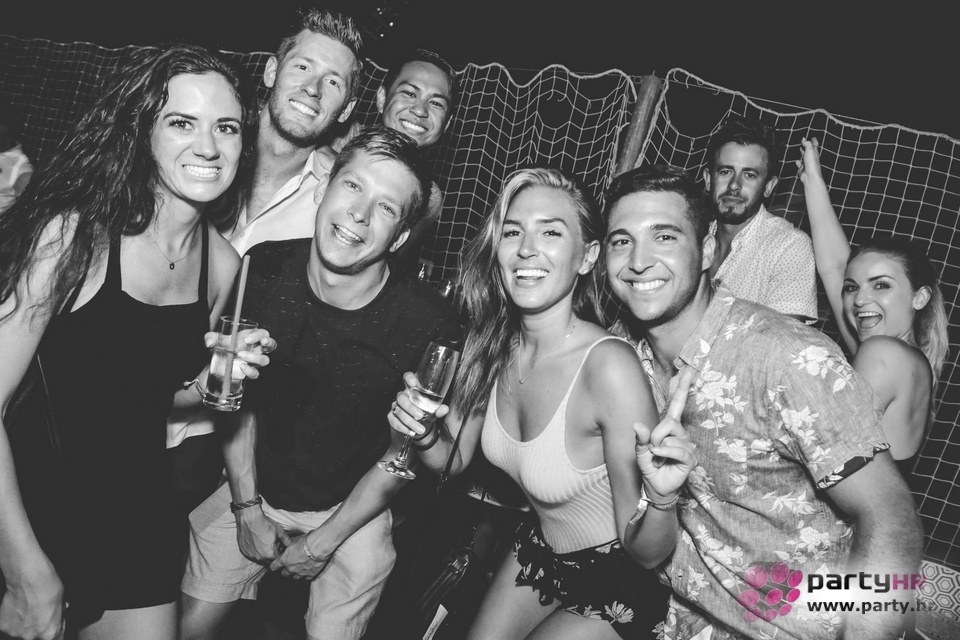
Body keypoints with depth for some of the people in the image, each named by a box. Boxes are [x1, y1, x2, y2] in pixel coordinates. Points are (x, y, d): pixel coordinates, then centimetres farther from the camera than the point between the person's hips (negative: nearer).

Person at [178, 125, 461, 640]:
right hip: (251, 485, 3)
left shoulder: (429, 325, -27)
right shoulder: (262, 268, -17)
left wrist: (323, 543, -6)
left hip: (351, 509, -2)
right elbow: (238, 394, -4)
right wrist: (247, 508, -4)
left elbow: (403, 453, -12)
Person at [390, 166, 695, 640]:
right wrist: (424, 436, -20)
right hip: (539, 549, 5)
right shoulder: (490, 344, -14)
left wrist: (661, 499, -44)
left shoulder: (610, 368, -32)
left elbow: (647, 552, -23)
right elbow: (452, 459, 1)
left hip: (617, 582, -5)